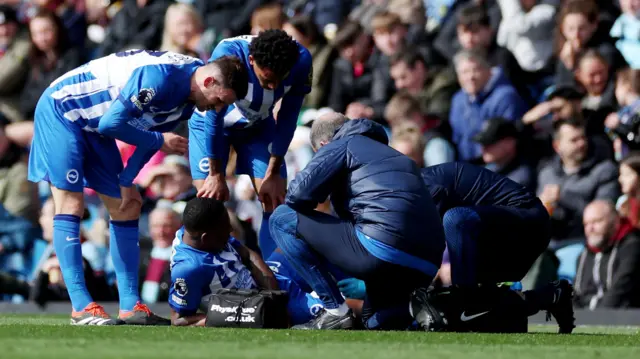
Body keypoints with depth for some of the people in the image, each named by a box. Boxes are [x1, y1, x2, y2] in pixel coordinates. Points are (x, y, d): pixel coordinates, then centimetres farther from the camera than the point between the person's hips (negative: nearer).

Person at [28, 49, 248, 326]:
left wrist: (126, 181, 2)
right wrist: (160, 141, -20)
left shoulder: (187, 100, -3)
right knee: (70, 204, -14)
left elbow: (150, 135, 7)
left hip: (92, 125, 10)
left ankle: (130, 306, 7)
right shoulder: (160, 78, -33)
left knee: (126, 208, 6)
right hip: (61, 110, -10)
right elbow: (111, 123, -31)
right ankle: (81, 308, -15)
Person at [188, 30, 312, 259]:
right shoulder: (227, 55, -39)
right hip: (212, 122, -3)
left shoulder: (301, 62, -29)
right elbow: (213, 118, -27)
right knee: (209, 201, -14)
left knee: (275, 201, -6)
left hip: (258, 124, 3)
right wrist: (216, 175, -19)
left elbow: (288, 119, -15)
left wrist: (273, 174, -10)